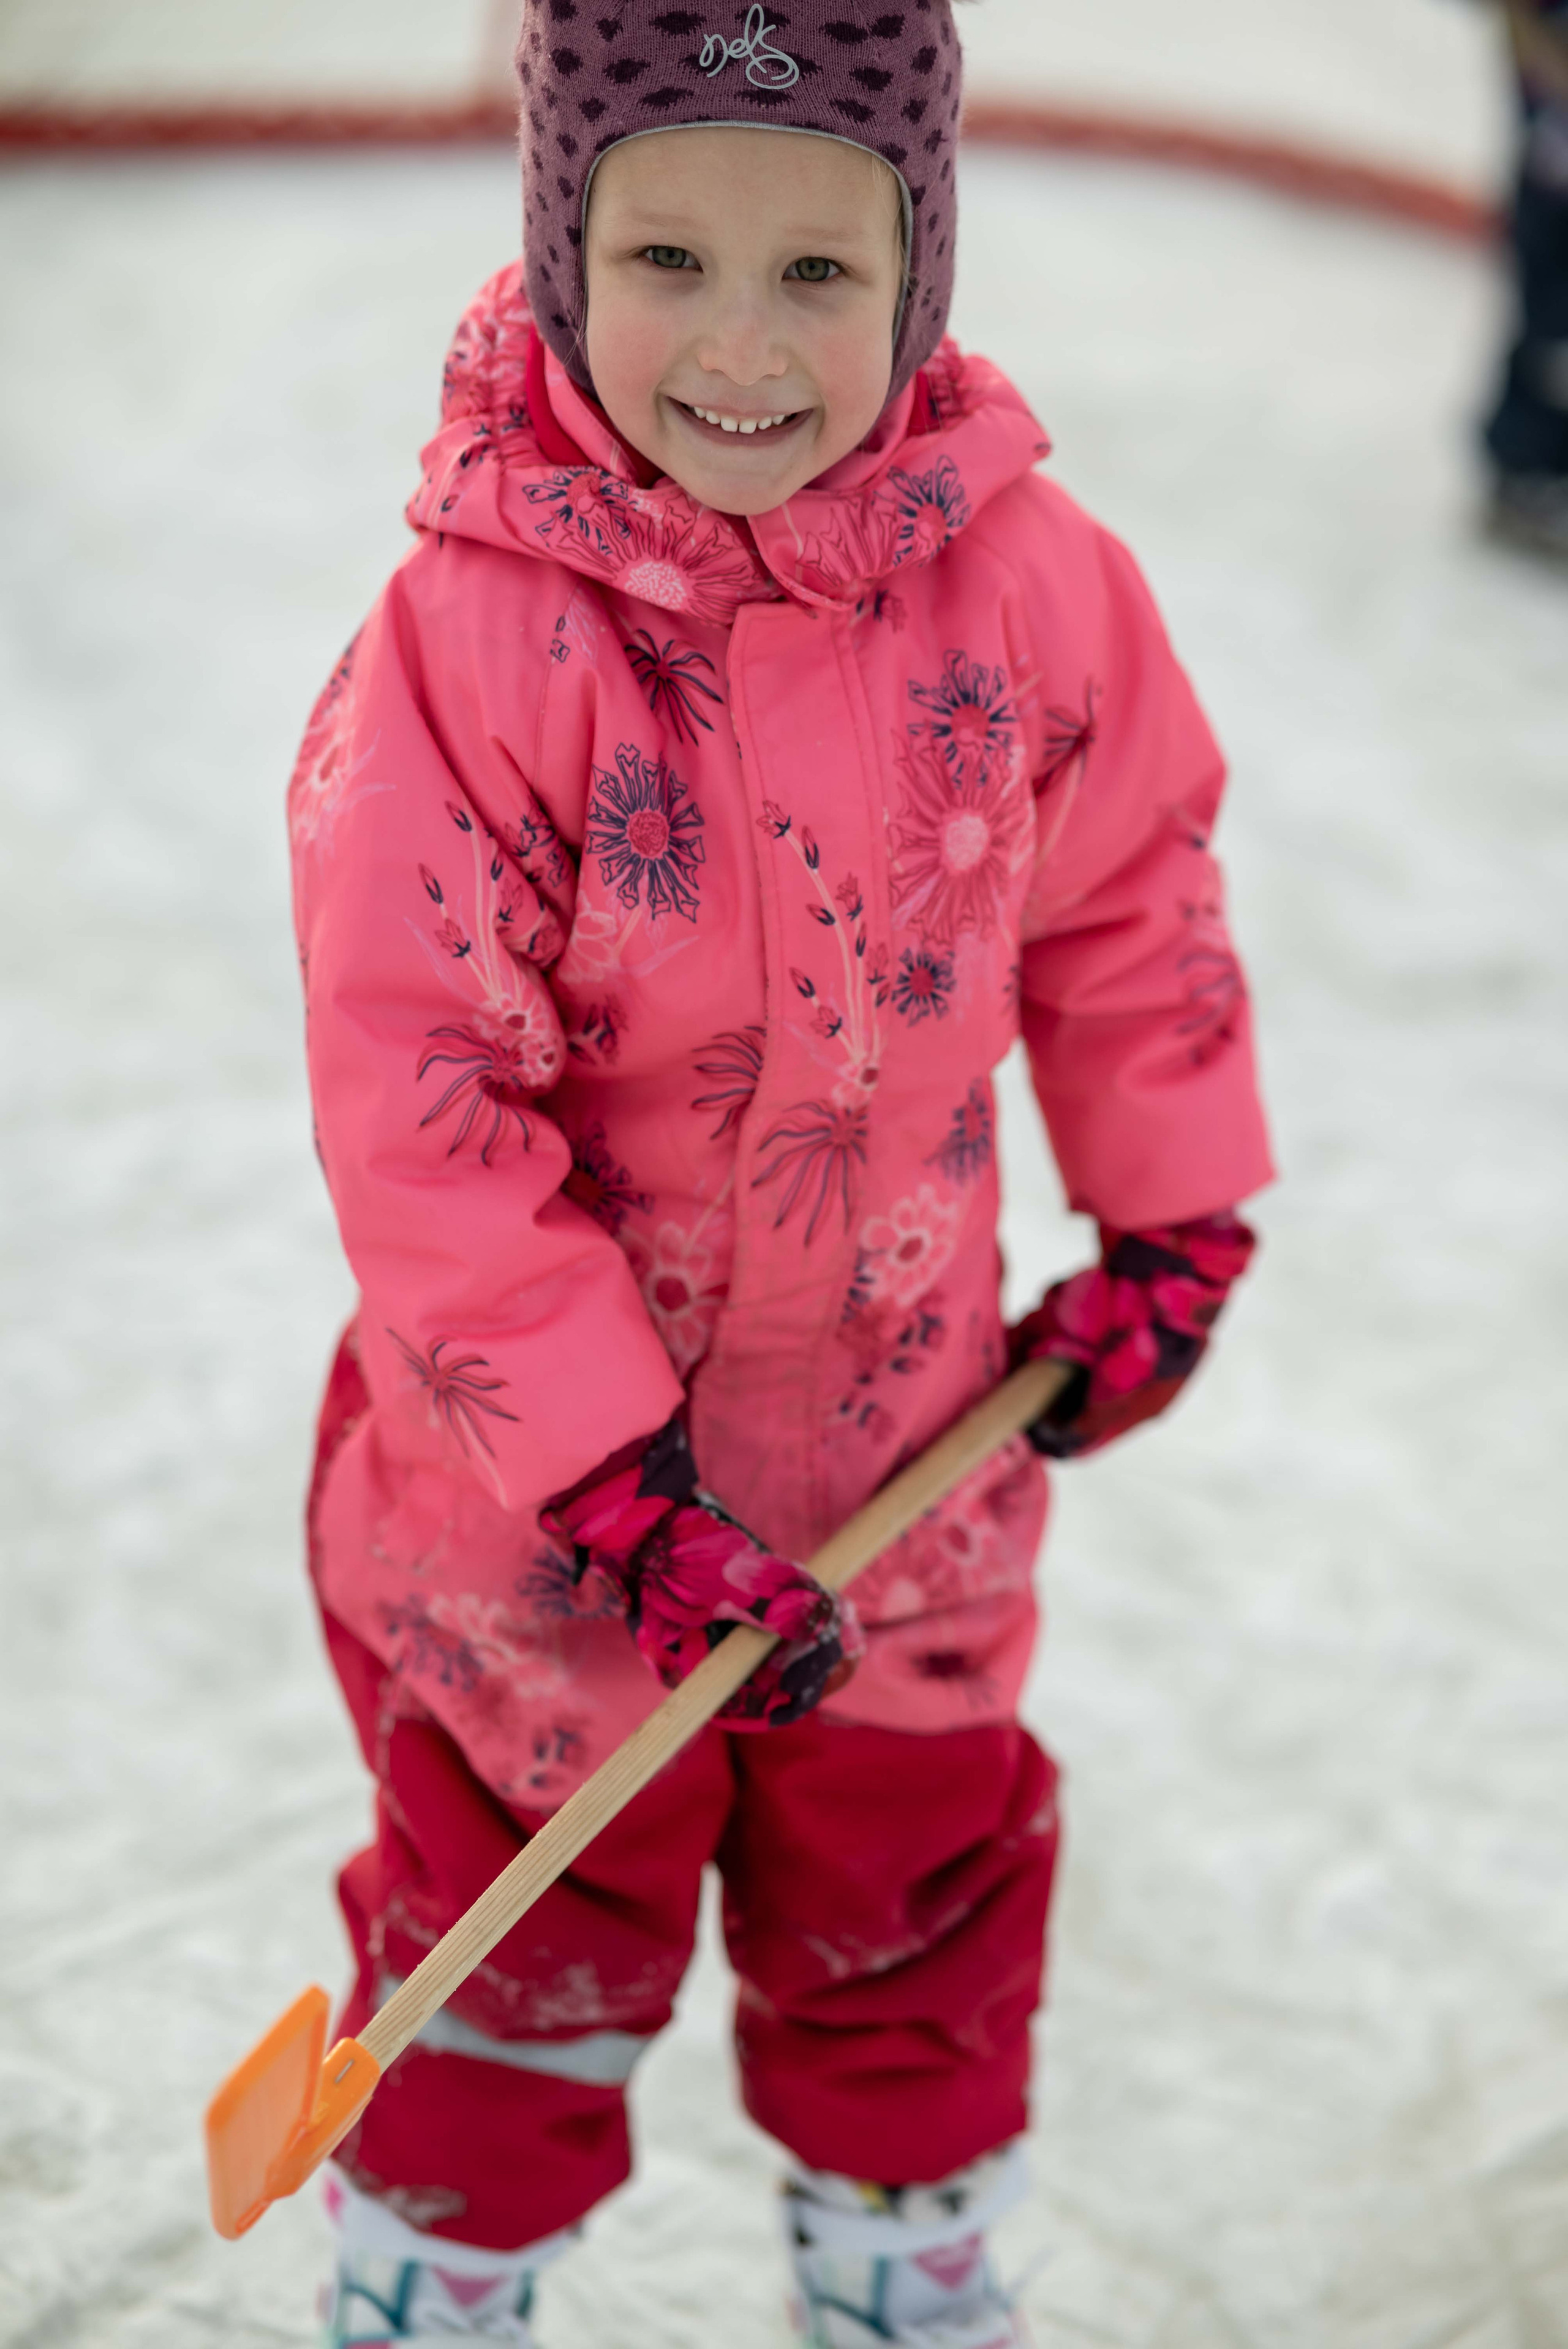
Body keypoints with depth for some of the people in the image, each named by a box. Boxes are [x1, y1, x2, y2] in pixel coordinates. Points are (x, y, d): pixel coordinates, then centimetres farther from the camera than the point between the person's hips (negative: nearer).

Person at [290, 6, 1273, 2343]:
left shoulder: (1029, 579, -13)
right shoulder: (475, 642, -25)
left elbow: (1130, 896, 5)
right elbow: (420, 1115, -23)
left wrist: (1169, 1225, 8)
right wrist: (620, 1487, -23)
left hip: (907, 1417, 4)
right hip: (536, 1474, -4)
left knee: (919, 1894, 23)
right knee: (532, 1923, 15)